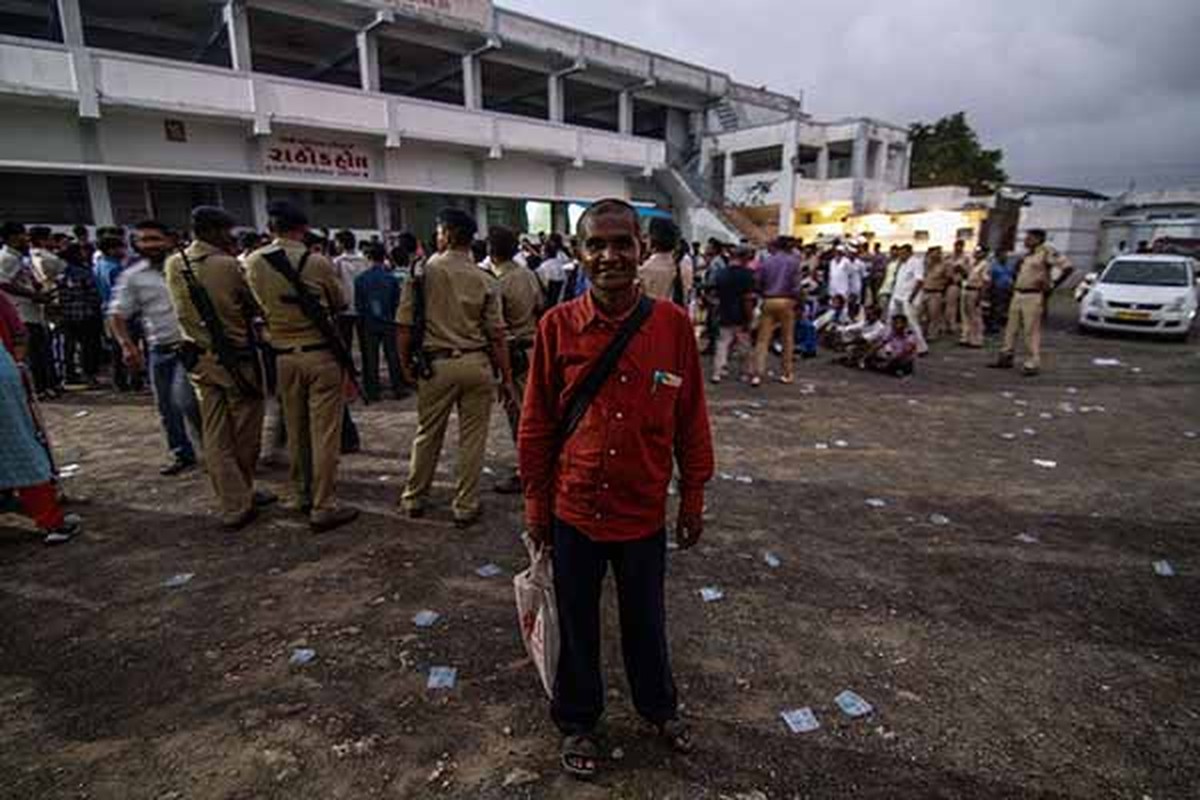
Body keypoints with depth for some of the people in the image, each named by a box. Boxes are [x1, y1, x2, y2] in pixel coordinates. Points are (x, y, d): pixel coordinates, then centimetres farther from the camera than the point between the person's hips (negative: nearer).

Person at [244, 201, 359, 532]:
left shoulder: (253, 263, 0)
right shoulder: (318, 262, -11)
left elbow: (259, 305, 12)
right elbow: (340, 305, 3)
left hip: (284, 356, 5)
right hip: (322, 353, -4)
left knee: (295, 431, 16)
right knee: (325, 433, 0)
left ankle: (300, 496, 29)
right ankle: (323, 507, 3)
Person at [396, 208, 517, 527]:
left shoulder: (422, 272, -4)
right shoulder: (484, 280, -2)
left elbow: (405, 326, -5)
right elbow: (497, 336, -3)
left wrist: (405, 364, 9)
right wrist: (506, 378, 4)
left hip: (437, 363, 1)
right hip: (476, 363, 0)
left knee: (427, 434, 16)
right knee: (472, 437, 9)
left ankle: (415, 498, 33)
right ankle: (466, 506, 17)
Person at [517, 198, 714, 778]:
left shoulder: (673, 324, -9)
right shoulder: (557, 326, -10)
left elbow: (691, 419, -1)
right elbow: (536, 423, -2)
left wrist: (693, 499, 3)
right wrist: (535, 503, 2)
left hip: (644, 511, 1)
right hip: (574, 510, 0)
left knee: (645, 620, 21)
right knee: (576, 624, 18)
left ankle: (659, 708, 49)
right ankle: (577, 721, 44)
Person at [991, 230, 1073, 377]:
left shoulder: (1046, 251, -7)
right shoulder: (1027, 254, 17)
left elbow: (1067, 267, -12)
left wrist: (1052, 286, -10)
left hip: (1033, 297, -8)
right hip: (1018, 295, 8)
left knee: (1032, 331, -7)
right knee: (1012, 328, 11)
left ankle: (1033, 364, -3)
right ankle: (1006, 358, 19)